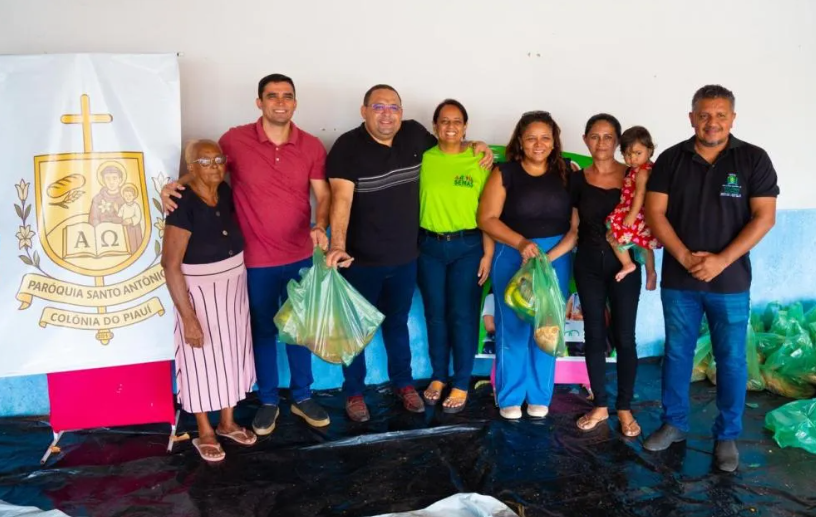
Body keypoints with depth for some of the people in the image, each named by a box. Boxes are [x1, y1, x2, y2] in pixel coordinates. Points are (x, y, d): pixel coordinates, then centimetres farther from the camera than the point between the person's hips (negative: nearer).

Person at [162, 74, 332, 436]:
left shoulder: (311, 146, -3)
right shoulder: (235, 140, -9)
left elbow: (323, 194, -2)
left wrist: (320, 227, -21)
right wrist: (174, 185, -16)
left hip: (301, 257, 2)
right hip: (256, 260, -2)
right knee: (263, 330, 14)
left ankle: (302, 397, 36)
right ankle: (268, 401, 34)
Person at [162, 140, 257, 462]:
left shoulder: (226, 193, -3)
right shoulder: (183, 204, -23)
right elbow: (170, 264, -23)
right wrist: (188, 317, -23)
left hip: (233, 287, 7)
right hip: (200, 291, -7)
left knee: (232, 353, 17)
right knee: (202, 360, 9)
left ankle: (228, 423, 36)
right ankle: (204, 433, 28)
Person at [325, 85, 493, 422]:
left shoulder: (414, 134, -2)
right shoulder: (347, 147, -17)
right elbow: (341, 198, -29)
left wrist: (474, 147, 3)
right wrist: (337, 245, -43)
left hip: (404, 257, 4)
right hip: (361, 260, -4)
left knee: (397, 322, 23)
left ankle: (403, 383, 42)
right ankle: (354, 392, 32)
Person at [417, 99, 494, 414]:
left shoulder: (479, 161, -1)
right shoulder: (423, 159, 2)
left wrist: (488, 253, -4)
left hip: (467, 246, -1)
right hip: (429, 246, 2)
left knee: (463, 315, 3)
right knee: (435, 314, 11)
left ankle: (461, 384, 17)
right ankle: (438, 376, 28)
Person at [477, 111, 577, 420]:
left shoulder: (566, 175, 3)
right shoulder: (505, 173, -2)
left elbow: (576, 226, -2)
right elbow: (487, 218, -7)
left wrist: (549, 256, -15)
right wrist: (521, 243, -18)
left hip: (557, 259, 2)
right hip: (512, 257, -2)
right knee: (512, 329, 3)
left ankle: (540, 397, 24)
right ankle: (509, 398, 18)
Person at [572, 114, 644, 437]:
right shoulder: (578, 180, 2)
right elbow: (574, 228, 5)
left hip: (624, 264, -2)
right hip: (588, 264, 2)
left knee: (624, 338, 3)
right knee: (594, 337, 9)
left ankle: (625, 408, 20)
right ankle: (599, 406, 24)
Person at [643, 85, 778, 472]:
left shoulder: (753, 159, -2)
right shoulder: (671, 159, 2)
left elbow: (764, 216, -6)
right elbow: (654, 213, -2)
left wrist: (722, 260, -16)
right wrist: (684, 257, -14)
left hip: (730, 281, -1)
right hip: (678, 279, 2)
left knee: (731, 359, 6)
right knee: (676, 353, 11)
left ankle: (727, 436, 21)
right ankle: (674, 423, 27)